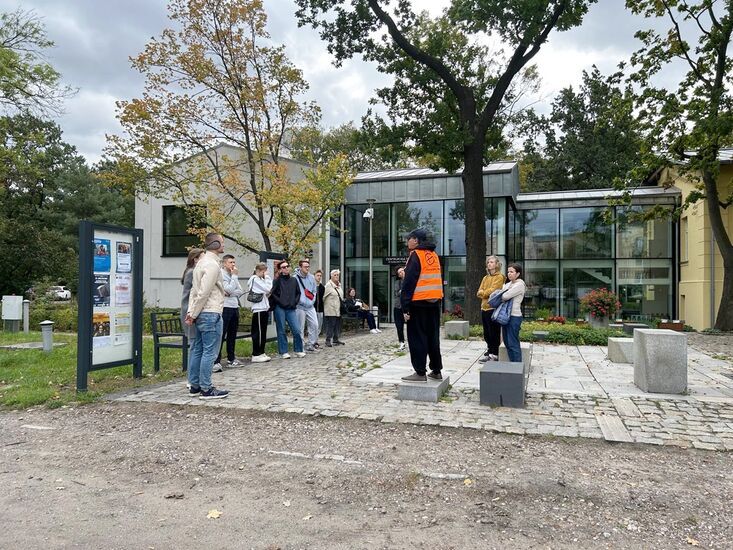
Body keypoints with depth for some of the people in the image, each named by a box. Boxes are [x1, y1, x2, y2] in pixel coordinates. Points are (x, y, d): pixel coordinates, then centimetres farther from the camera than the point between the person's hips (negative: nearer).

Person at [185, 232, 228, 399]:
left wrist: (191, 311, 8)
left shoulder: (203, 262, 17)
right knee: (209, 352, -5)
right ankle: (206, 389, 0)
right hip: (211, 313, -10)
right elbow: (203, 293, -18)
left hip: (201, 314, 10)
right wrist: (194, 314, -10)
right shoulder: (212, 265, -14)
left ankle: (195, 385, 20)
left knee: (197, 350, 12)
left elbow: (194, 290, 14)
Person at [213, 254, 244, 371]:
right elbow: (230, 289, -17)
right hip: (225, 308, -8)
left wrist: (228, 293, -10)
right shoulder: (221, 274, -7)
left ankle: (231, 359, 22)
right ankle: (216, 362, -11)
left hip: (234, 307, 8)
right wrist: (235, 276, -10)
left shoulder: (233, 275, 15)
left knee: (232, 335, 14)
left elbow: (240, 291, 6)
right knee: (221, 335, -10)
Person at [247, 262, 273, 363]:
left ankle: (261, 353, 16)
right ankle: (256, 355, -2)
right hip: (258, 309, -9)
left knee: (263, 332, 11)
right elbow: (267, 290, -15)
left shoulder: (261, 279, 19)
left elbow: (268, 292, 17)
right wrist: (267, 278, -5)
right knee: (258, 332, -6)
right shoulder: (254, 279, -9)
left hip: (264, 308, 9)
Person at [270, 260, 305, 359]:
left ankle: (298, 350, 13)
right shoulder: (277, 281, -2)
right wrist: (280, 302, -11)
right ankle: (283, 352, 12)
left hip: (291, 309, 3)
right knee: (281, 331, 4)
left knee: (296, 330, -2)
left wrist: (295, 302, 5)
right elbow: (272, 294, -6)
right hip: (280, 309, -3)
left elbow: (298, 293, 18)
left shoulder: (294, 280, 11)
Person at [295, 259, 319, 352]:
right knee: (300, 328, 0)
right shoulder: (295, 278, -11)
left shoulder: (311, 277, 8)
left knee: (314, 325, 1)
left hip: (310, 306, 5)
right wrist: (301, 301, -12)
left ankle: (311, 344, 13)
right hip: (300, 307, -5)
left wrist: (313, 300, 4)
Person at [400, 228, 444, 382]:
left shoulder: (416, 255, -9)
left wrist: (405, 307, -14)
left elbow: (409, 282, -14)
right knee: (433, 337, 13)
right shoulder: (434, 255, 15)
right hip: (434, 301, 8)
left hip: (419, 302, -7)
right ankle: (436, 371, 18)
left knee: (417, 338, -1)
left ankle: (420, 372, 0)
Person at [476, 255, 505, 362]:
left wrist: (483, 292, 1)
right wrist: (486, 293, -8)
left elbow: (492, 290, -14)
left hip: (493, 308, -7)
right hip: (484, 308, 7)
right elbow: (479, 292, 11)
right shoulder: (485, 277, 19)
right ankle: (489, 353, 18)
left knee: (494, 333, -3)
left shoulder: (499, 277, -3)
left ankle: (495, 355, 2)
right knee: (487, 333, 11)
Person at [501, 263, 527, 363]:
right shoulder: (508, 284, 17)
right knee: (507, 342, 12)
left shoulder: (519, 285, -11)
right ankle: (512, 364, 21)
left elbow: (506, 296, -18)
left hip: (514, 316, -9)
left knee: (513, 343, -6)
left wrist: (501, 297, 2)